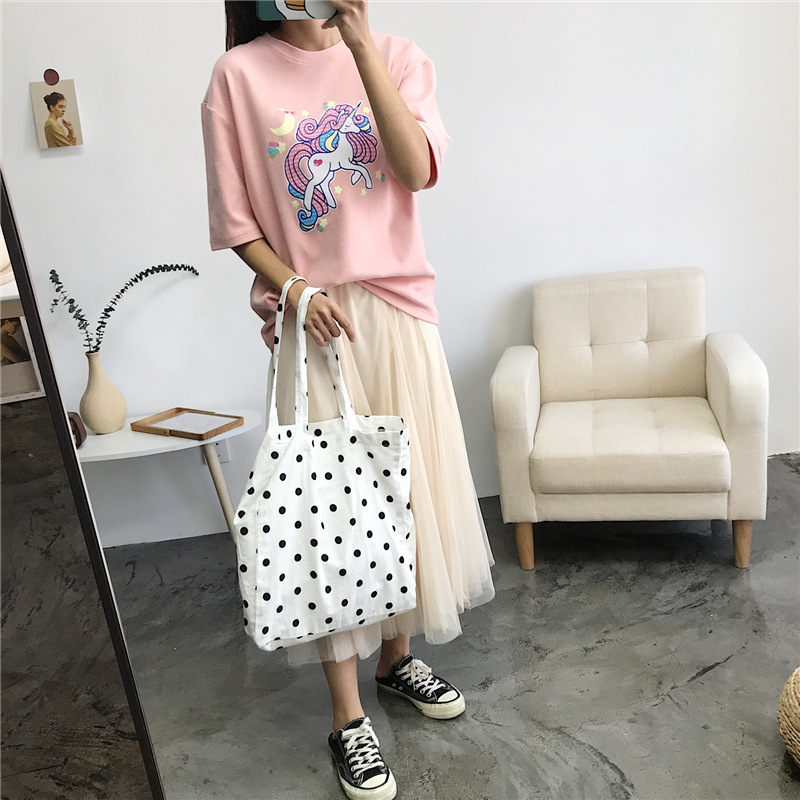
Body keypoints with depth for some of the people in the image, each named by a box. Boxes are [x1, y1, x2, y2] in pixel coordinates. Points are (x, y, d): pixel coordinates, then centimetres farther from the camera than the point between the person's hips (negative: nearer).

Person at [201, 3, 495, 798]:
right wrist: (292, 287, -15)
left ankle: (396, 653, 34)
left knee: (405, 488, 11)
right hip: (311, 320, -2)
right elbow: (234, 218, 1)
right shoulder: (239, 75, 1)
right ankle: (348, 716, 16)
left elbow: (419, 168, -11)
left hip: (397, 307, 3)